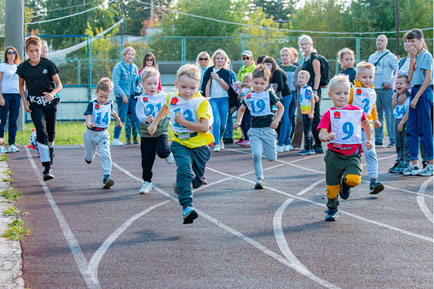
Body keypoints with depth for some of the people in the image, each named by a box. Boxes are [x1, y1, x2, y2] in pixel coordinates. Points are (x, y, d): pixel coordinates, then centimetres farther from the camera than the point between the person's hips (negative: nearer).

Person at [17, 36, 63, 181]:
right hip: (35, 104, -1)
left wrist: (52, 94, -28)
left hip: (50, 102, 1)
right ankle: (47, 167, -18)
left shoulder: (48, 64, -10)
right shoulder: (23, 67, -6)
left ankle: (50, 147, 49)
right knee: (41, 132, -17)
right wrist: (24, 100, -3)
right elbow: (21, 85, 13)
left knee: (51, 133, 11)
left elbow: (59, 84, -7)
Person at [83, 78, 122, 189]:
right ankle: (89, 157, 53)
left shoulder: (109, 104, 2)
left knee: (105, 154, -19)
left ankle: (106, 176, -25)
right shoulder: (92, 104, -11)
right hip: (91, 133, -1)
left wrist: (118, 120, 44)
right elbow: (88, 115, -26)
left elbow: (112, 112, 25)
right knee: (89, 158, 15)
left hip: (103, 134, 1)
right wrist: (88, 123, -48)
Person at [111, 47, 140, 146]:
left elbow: (137, 81, 22)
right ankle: (115, 139, 7)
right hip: (122, 96, -5)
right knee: (122, 118, -3)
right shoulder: (118, 67, -5)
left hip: (132, 96, 5)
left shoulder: (134, 67, 13)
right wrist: (123, 94, -16)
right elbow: (115, 83, -9)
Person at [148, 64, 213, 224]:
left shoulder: (201, 103, -12)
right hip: (180, 144, 1)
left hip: (199, 145, -1)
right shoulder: (172, 98, 3)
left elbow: (204, 127, -22)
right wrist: (155, 122, 37)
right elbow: (165, 108, 29)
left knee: (196, 181, 9)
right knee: (185, 170, -26)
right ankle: (187, 206, -33)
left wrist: (183, 122, -20)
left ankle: (180, 186, 44)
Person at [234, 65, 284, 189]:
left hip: (268, 129, -1)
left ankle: (268, 149, 41)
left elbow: (281, 107, 6)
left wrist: (276, 120, -6)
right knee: (256, 155, -16)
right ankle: (259, 179, -5)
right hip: (254, 130, 1)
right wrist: (238, 121, 9)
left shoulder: (269, 95, -2)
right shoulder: (249, 97, 6)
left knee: (271, 158, 4)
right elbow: (241, 110, 23)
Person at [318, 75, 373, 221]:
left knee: (354, 179, -23)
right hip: (334, 154, -1)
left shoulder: (357, 111, 6)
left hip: (353, 154, 1)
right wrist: (326, 137, -33)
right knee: (332, 187, 3)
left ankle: (345, 183, 14)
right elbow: (322, 134, -12)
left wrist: (368, 140, 26)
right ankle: (332, 209, 30)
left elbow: (366, 123, 28)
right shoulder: (329, 114, -2)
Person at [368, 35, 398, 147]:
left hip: (386, 89, -5)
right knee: (377, 115, 7)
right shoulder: (371, 57, 17)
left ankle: (393, 139, -9)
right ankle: (378, 139, 12)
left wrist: (390, 82, -12)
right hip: (374, 89, 5)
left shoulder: (390, 56, 0)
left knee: (389, 114, -9)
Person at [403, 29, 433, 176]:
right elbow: (410, 78, 6)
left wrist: (417, 97, -17)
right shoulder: (415, 56, 15)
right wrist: (412, 59, 0)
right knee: (411, 129, 5)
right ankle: (414, 164, 9)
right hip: (414, 92, 8)